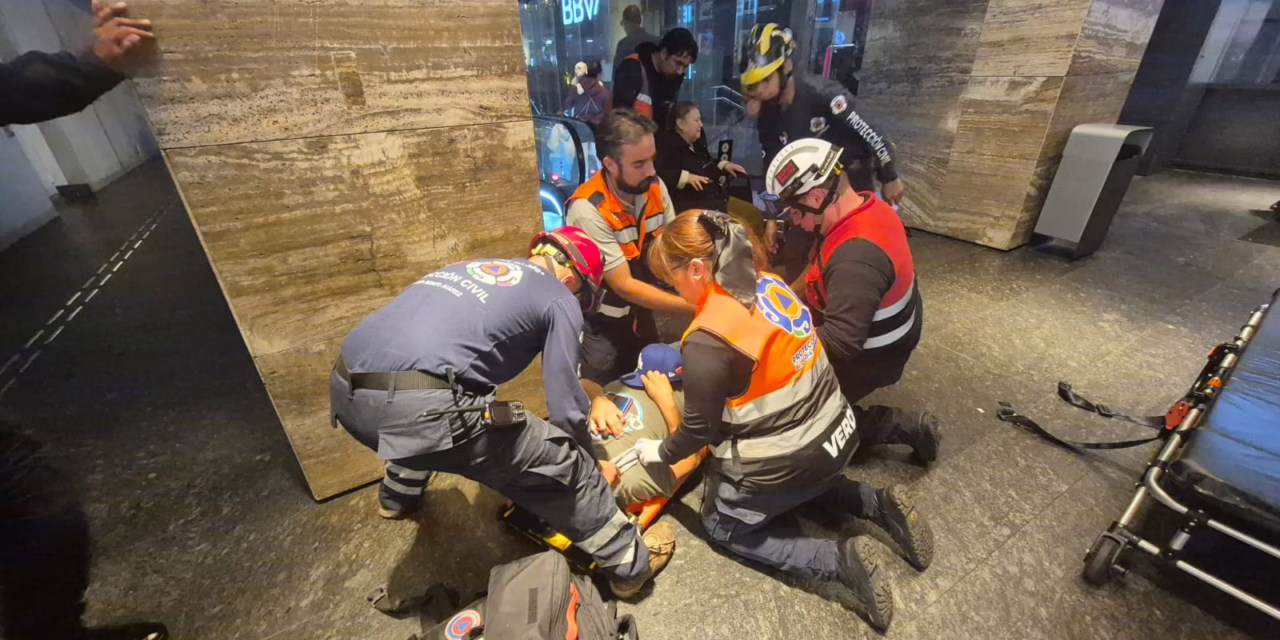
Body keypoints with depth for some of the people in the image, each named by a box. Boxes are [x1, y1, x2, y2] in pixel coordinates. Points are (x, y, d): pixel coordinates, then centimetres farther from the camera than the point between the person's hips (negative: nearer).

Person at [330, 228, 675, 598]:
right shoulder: (559, 298, 8)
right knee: (562, 463, 7)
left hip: (346, 390, 9)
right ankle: (630, 564, 25)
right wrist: (590, 461, 25)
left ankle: (398, 495, 63)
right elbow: (565, 406, 5)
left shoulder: (473, 268, 29)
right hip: (418, 405, -8)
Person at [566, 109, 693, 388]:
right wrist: (695, 306, -28)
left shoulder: (655, 188, -9)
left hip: (641, 314, 6)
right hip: (600, 326, -5)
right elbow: (624, 286, -26)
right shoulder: (588, 209, -27)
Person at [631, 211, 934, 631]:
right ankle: (878, 506, 19)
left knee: (723, 523, 18)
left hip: (788, 460, -8)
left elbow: (699, 430, -14)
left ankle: (837, 559, 2)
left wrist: (661, 453, 5)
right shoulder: (771, 283, -3)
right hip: (836, 433, 8)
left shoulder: (707, 340, -26)